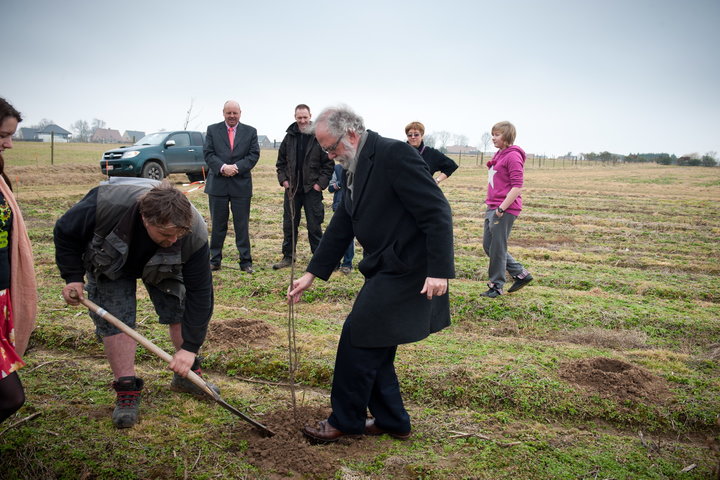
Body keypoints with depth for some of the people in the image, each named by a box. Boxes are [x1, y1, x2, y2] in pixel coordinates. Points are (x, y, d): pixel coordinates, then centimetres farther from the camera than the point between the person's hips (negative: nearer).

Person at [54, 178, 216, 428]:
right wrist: (73, 277, -24)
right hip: (110, 263, -1)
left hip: (163, 267, 1)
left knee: (182, 308, -6)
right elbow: (65, 232, -20)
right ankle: (127, 390, 0)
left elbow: (199, 291, -31)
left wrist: (190, 347, -31)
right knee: (115, 319, -12)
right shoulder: (106, 205, -43)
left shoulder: (194, 232, -39)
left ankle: (186, 374, 15)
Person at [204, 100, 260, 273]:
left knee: (242, 226, 3)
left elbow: (254, 154, -1)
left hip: (241, 184, 0)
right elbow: (208, 153, -1)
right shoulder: (212, 130, 7)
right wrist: (223, 167, -17)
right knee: (218, 226, 7)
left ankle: (246, 261, 9)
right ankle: (215, 260, 16)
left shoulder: (250, 132, 7)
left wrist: (236, 167, -14)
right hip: (217, 185, 1)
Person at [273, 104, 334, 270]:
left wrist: (321, 183, -9)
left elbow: (328, 163, -3)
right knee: (289, 224, 10)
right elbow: (281, 161, 15)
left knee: (314, 226, 2)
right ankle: (288, 256, 22)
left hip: (312, 189, -4)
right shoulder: (289, 137, 6)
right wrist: (283, 179, 3)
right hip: (292, 188, 4)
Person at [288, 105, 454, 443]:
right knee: (373, 346, 14)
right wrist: (311, 274, 15)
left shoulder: (394, 154, -16)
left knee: (358, 337, -3)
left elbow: (437, 212, -20)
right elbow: (341, 227, 17)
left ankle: (344, 421, 15)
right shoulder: (357, 168, 12)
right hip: (385, 270, 10)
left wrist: (439, 271, -23)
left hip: (405, 270, -9)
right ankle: (391, 421, 29)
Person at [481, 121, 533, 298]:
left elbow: (517, 187, -19)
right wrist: (491, 206, 16)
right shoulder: (499, 155, 15)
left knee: (497, 248, 0)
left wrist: (501, 208, -20)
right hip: (492, 208, 10)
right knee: (488, 245, 14)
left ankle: (496, 286, 15)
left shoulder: (513, 156, -13)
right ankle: (520, 274, 23)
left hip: (505, 210, -10)